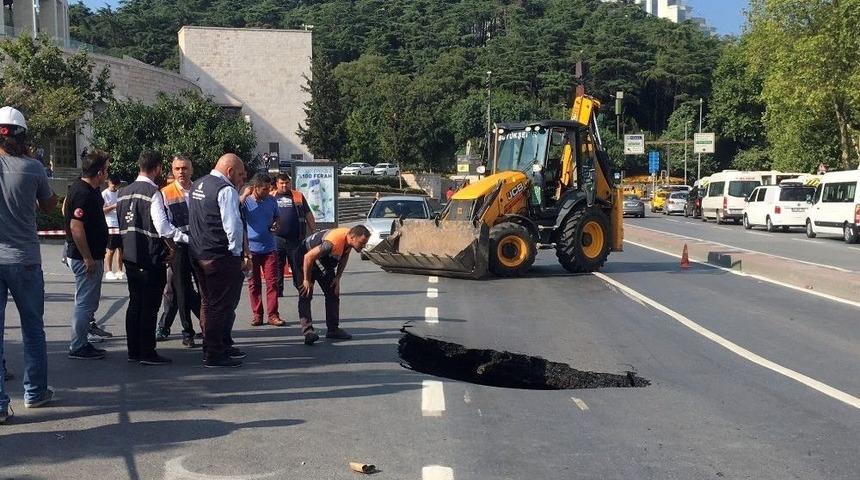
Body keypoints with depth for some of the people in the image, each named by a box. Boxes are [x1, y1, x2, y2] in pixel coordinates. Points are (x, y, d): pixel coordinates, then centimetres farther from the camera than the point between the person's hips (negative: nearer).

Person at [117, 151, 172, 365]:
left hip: (130, 257, 8)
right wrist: (173, 247, -6)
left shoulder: (124, 192, 11)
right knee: (149, 307, -2)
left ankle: (133, 351, 20)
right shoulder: (153, 193, -14)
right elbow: (162, 226, -20)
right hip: (152, 259, -8)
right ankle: (147, 353, 2)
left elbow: (120, 224, 17)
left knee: (134, 303, 14)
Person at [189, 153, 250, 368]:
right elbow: (233, 225, -22)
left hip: (198, 252, 10)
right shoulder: (226, 190, -16)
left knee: (208, 302, 18)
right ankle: (215, 355, 3)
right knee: (222, 305, -2)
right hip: (220, 256, -10)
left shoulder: (197, 185, 13)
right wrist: (237, 253, -10)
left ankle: (222, 345, 33)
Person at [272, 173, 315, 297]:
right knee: (277, 265, 4)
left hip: (295, 238, 0)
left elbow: (308, 215, 11)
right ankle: (278, 290, 12)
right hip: (277, 238, 0)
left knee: (298, 265, 4)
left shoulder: (298, 196, 11)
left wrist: (314, 232, 6)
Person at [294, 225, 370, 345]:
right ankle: (308, 331, -25)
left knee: (333, 293, 7)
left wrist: (337, 278, 0)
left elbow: (344, 257, 5)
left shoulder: (349, 239, -16)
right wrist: (306, 280, -25)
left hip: (325, 262, 9)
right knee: (306, 295, -18)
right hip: (305, 260, -9)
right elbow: (308, 257, -35)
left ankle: (333, 329, 13)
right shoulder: (333, 242, -41)